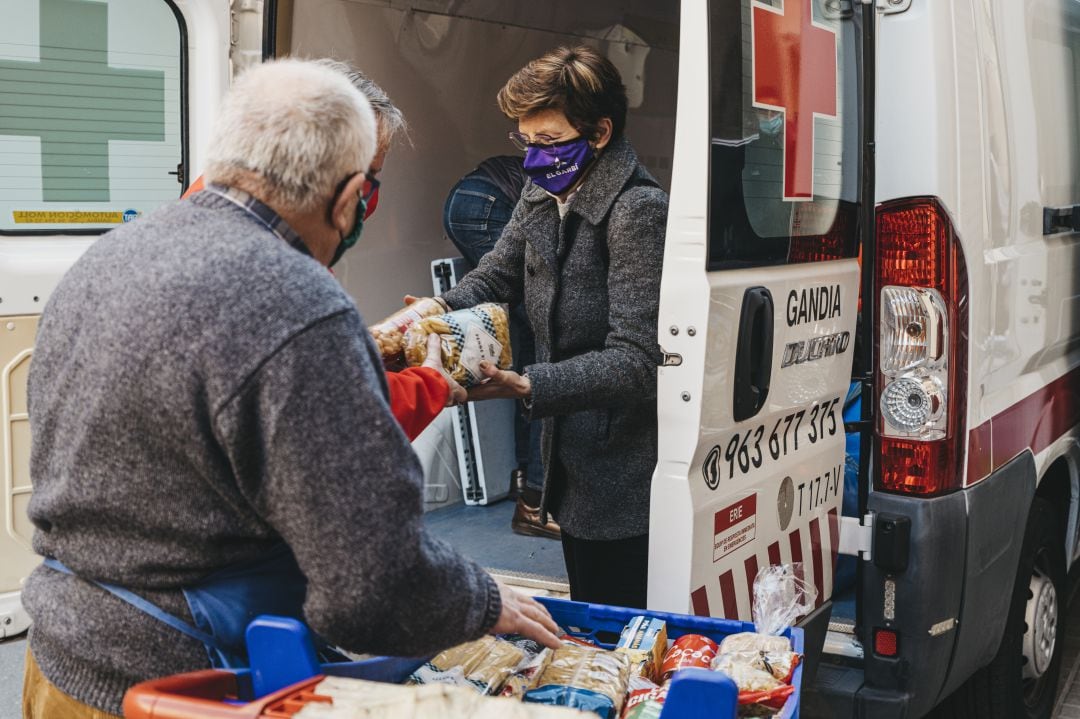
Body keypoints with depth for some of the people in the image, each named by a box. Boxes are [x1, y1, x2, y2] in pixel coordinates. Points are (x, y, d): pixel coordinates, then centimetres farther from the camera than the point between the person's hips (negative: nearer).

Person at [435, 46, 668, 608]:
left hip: (624, 473, -8)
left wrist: (523, 386, -31)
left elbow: (636, 361, -24)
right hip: (569, 463, 8)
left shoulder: (637, 210, -19)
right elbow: (495, 277, 17)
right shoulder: (542, 194, 8)